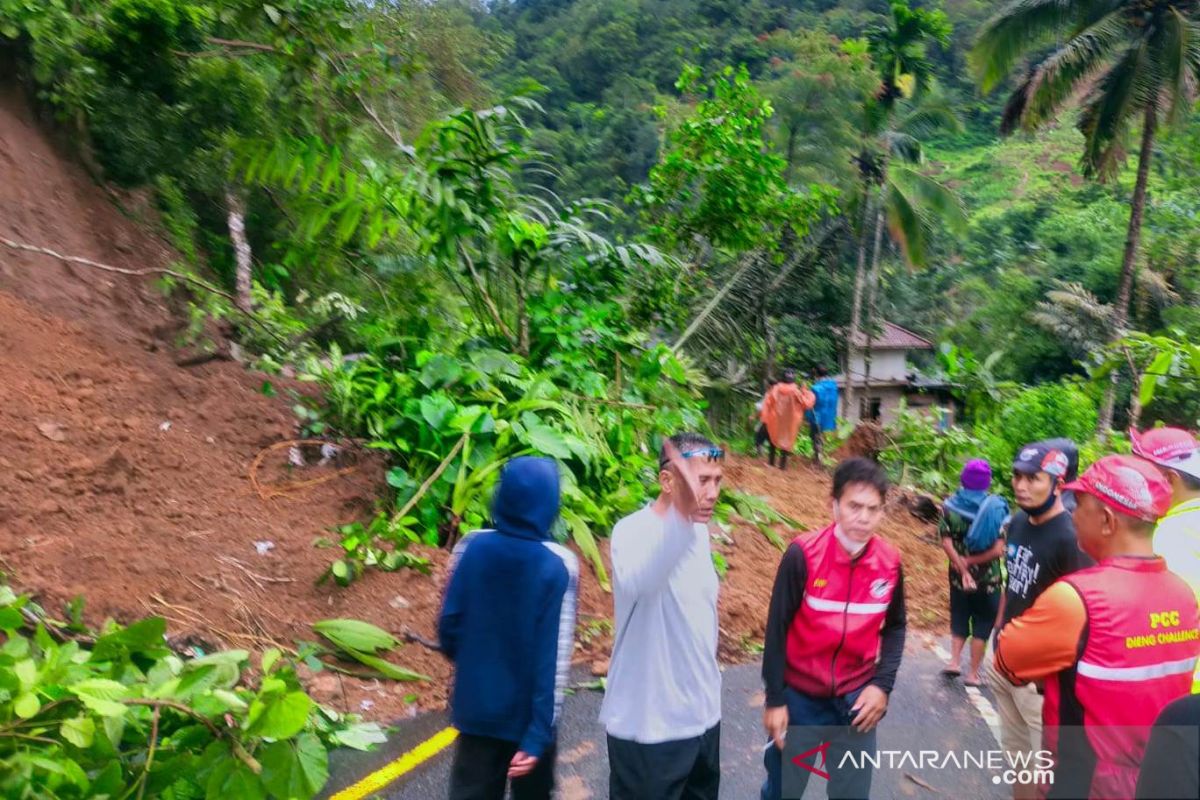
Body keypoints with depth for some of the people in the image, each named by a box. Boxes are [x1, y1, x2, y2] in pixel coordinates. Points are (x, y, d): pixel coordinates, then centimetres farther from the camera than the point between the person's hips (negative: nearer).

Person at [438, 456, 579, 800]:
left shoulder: (471, 547, -10)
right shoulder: (559, 565, -18)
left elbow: (448, 625, -1)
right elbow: (554, 660, -19)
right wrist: (539, 734, -14)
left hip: (475, 707, 2)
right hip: (528, 714, -2)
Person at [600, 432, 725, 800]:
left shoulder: (698, 532, 1)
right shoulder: (634, 531, -22)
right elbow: (637, 582, -46)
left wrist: (706, 683, 17)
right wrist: (681, 513, -60)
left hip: (703, 715, 7)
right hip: (648, 727, -7)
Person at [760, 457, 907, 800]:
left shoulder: (890, 562, -8)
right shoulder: (803, 554, -19)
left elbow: (895, 627, 7)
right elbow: (777, 629, -11)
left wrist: (883, 684, -4)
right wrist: (774, 698, -8)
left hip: (857, 697, 3)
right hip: (799, 695, -2)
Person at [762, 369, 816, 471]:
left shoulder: (776, 388, -10)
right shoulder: (796, 391, -15)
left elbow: (767, 403, -8)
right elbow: (807, 403, -10)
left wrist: (765, 417, -3)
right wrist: (805, 391, -1)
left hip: (775, 419, 2)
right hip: (790, 421, -1)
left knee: (773, 438, 20)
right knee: (786, 440, 11)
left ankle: (771, 461, 23)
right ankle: (782, 464, 9)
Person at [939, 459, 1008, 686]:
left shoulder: (950, 505, -5)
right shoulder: (996, 507, -12)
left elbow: (946, 542, -12)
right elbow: (998, 550, -18)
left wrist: (963, 568, -12)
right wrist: (970, 562, -10)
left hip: (958, 576, 2)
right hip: (988, 579, -2)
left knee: (959, 618, 20)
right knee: (983, 624, 11)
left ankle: (954, 661, 11)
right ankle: (973, 674, 16)